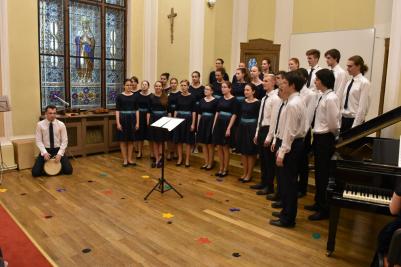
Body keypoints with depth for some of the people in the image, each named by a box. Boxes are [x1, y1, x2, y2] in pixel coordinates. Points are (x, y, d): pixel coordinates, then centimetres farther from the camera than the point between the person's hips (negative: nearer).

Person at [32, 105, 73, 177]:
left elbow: (64, 141, -5)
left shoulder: (61, 124, -5)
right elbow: (39, 141, -5)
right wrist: (44, 153, -20)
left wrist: (60, 153, -18)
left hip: (58, 150, 0)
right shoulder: (40, 124, -5)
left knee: (68, 170, -15)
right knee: (35, 172, -15)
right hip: (45, 150, 0)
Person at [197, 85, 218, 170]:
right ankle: (206, 162, 20)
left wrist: (214, 125, -13)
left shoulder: (215, 101, -7)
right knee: (203, 144, 10)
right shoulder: (202, 100, 8)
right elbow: (199, 113, 11)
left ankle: (210, 163, 14)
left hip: (210, 122, -5)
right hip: (202, 122, 5)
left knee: (210, 144, 2)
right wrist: (198, 124, 7)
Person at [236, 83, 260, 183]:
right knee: (243, 152, 11)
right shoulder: (243, 102, 8)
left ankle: (249, 175, 14)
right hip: (242, 127, 6)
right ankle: (244, 173, 23)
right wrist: (239, 128, 8)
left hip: (252, 128, -6)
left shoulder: (257, 103, -10)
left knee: (251, 152, 3)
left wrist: (257, 131, -16)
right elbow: (240, 115, 11)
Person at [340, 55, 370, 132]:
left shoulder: (364, 83, -11)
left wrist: (355, 125, -17)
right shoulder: (349, 82, 10)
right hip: (344, 119, 7)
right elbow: (343, 102, 11)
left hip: (355, 120, -7)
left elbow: (362, 107, -15)